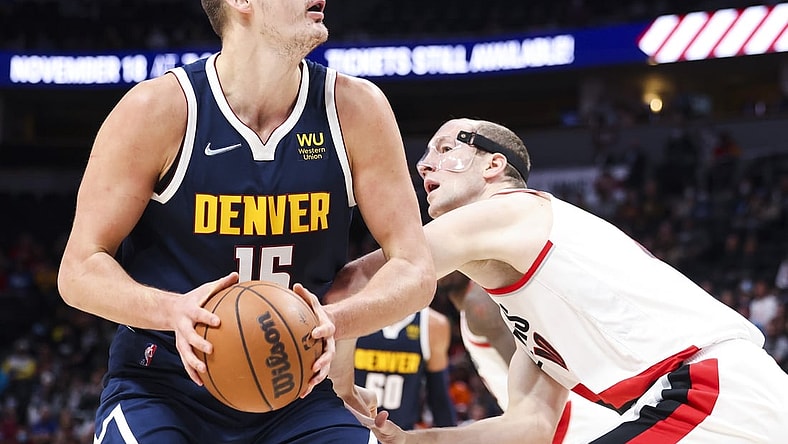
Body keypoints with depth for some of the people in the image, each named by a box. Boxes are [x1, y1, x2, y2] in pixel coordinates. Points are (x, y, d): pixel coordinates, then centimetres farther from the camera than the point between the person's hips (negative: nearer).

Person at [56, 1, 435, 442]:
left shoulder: (355, 108, -6)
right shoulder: (158, 109, -13)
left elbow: (415, 271, -5)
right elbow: (79, 270, -9)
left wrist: (335, 321, -26)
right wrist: (174, 311, -29)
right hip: (163, 386, -3)